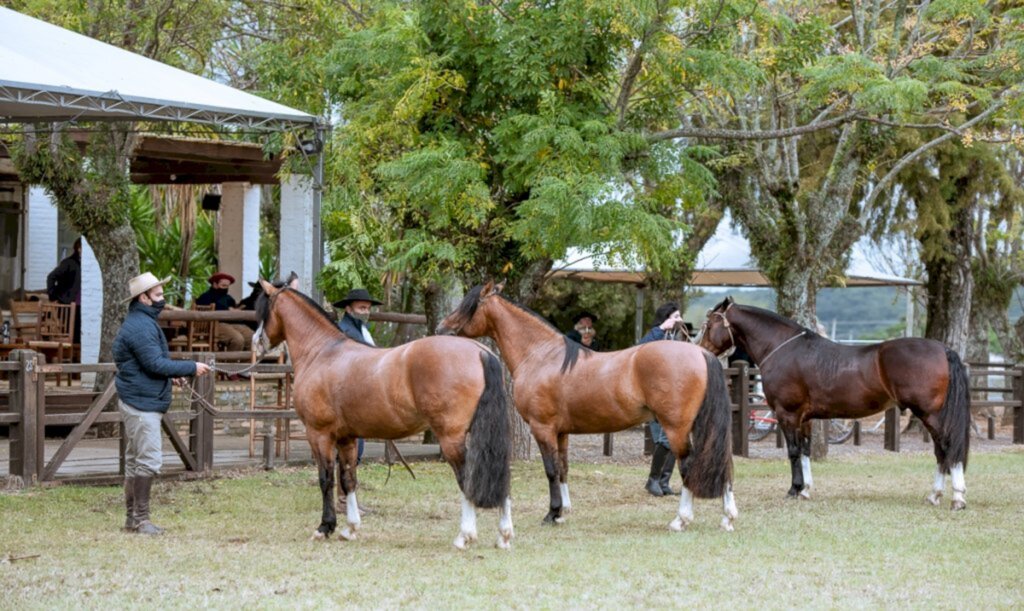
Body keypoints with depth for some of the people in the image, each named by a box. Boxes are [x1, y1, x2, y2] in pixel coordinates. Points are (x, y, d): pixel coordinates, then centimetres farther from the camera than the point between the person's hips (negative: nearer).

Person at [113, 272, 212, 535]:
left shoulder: (143, 323, 16)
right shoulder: (140, 327, -18)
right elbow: (155, 364, -23)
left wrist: (172, 373, 12)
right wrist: (191, 368, -17)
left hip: (141, 402, 11)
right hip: (142, 403, -11)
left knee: (135, 461, 15)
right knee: (149, 460, -11)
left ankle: (133, 518, 21)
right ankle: (140, 519, -8)